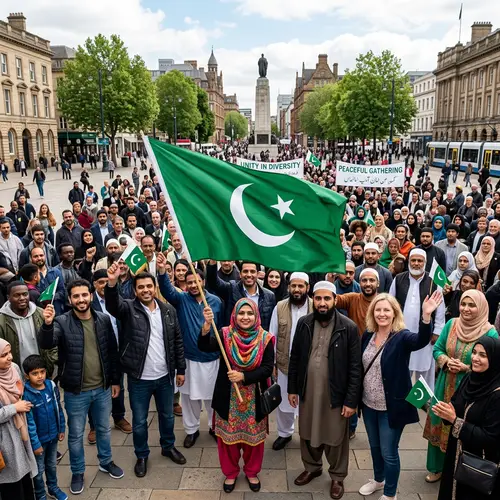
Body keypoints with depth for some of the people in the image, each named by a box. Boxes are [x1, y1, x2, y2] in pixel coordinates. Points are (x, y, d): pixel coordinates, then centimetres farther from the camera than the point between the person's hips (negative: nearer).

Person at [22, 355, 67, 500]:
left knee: (52, 465, 25)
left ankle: (53, 488, 46)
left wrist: (61, 428, 7)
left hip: (53, 435, 4)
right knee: (39, 469, 17)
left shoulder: (51, 386, -10)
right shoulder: (26, 395, -24)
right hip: (39, 439, -4)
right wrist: (35, 443, -16)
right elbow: (29, 422, -20)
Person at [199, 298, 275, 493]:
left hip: (254, 398, 0)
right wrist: (207, 324, -41)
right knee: (228, 436, 15)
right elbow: (204, 347, -25)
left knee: (253, 436, 17)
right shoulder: (225, 334, -9)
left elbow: (268, 368, -13)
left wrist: (243, 376, -24)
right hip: (228, 398, 0)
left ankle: (252, 472, 42)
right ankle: (230, 472, 39)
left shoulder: (265, 338, -10)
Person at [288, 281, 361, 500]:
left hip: (335, 394, -3)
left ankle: (337, 476, 38)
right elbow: (295, 358, 4)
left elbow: (355, 367, -11)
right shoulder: (303, 323, -4)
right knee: (308, 433, 20)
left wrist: (351, 400, -12)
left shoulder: (348, 328, -14)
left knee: (336, 437, 14)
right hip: (307, 392, 3)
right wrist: (292, 388, 5)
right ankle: (312, 467, 45)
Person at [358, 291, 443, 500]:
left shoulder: (402, 337, -17)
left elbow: (421, 340, -40)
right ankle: (378, 479, 49)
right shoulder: (368, 334, -3)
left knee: (389, 453, 9)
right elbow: (360, 366, 5)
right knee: (374, 447, 24)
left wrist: (426, 316, -58)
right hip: (369, 404, 5)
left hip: (391, 406, -5)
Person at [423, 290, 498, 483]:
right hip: (445, 387, 4)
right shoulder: (451, 324, -3)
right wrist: (447, 361, -16)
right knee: (438, 426, 16)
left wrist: (466, 368, -22)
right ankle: (437, 467, 38)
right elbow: (437, 350, 4)